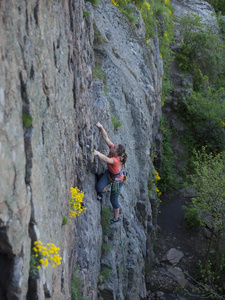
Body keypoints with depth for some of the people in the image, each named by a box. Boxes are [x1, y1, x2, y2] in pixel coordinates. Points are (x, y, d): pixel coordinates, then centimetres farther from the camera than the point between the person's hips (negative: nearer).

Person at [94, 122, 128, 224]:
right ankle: (104, 191, 25)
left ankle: (116, 218, 34)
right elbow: (106, 137, -22)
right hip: (109, 173, 6)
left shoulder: (116, 160, -42)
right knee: (99, 187, -15)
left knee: (114, 199, 10)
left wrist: (97, 153, -72)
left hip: (117, 179, -6)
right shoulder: (112, 148, -23)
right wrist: (101, 127, -34)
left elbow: (105, 159, -61)